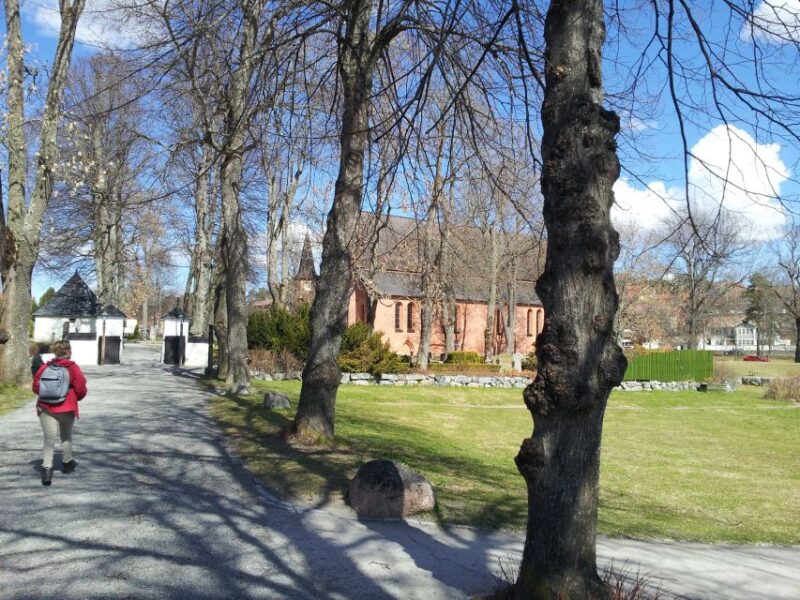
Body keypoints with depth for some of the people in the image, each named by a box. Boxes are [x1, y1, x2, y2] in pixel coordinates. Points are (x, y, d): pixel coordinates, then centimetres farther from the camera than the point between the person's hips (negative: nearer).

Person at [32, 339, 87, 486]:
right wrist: (75, 399, 13)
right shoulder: (73, 368, -7)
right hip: (67, 408, -1)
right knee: (66, 437, 19)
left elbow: (36, 387, 7)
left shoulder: (45, 367, 2)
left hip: (46, 408, 1)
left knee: (49, 439, -2)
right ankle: (67, 463, 34)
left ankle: (46, 468, -17)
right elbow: (81, 390, -9)